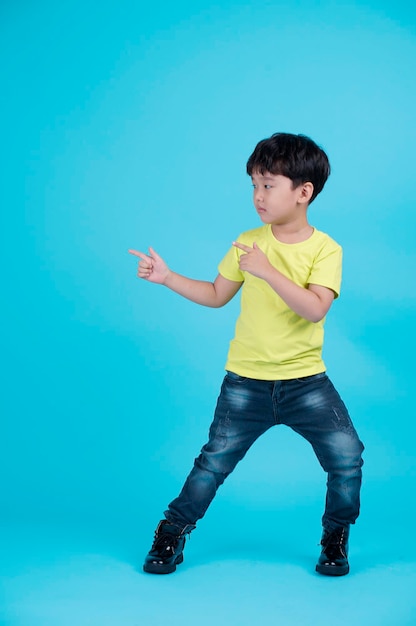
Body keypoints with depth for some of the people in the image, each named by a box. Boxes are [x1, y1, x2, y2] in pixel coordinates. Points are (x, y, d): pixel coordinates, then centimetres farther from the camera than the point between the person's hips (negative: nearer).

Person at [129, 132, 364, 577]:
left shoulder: (325, 249, -8)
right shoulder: (248, 242, 1)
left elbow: (315, 308, -23)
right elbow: (217, 295, 10)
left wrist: (267, 270, -29)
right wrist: (167, 278, 1)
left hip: (306, 381, -1)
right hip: (245, 381, 2)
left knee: (347, 457, -10)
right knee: (215, 461, 3)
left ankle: (336, 537, 15)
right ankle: (173, 532, 22)